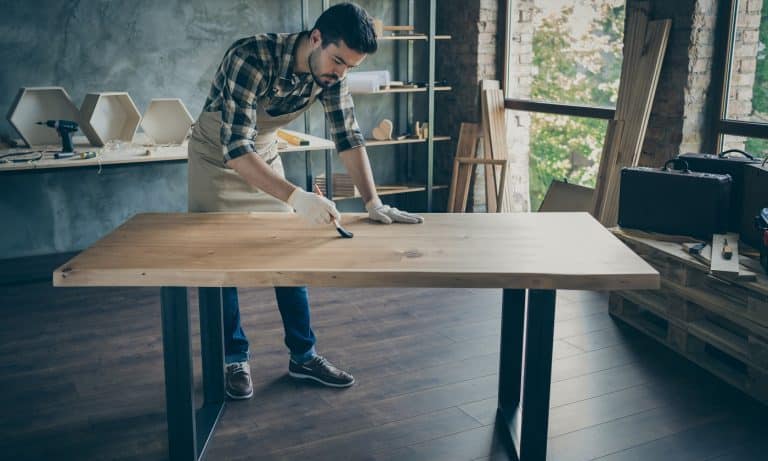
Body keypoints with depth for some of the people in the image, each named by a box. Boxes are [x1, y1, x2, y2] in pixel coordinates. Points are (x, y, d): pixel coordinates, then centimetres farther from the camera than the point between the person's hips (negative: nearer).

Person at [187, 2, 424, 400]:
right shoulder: (251, 58, -35)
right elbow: (235, 149, -41)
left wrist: (373, 202, -20)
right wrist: (296, 196, -52)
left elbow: (348, 136, -10)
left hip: (265, 156, 6)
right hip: (217, 157, -5)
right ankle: (235, 359, 15)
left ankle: (303, 356, 15)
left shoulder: (331, 72, -17)